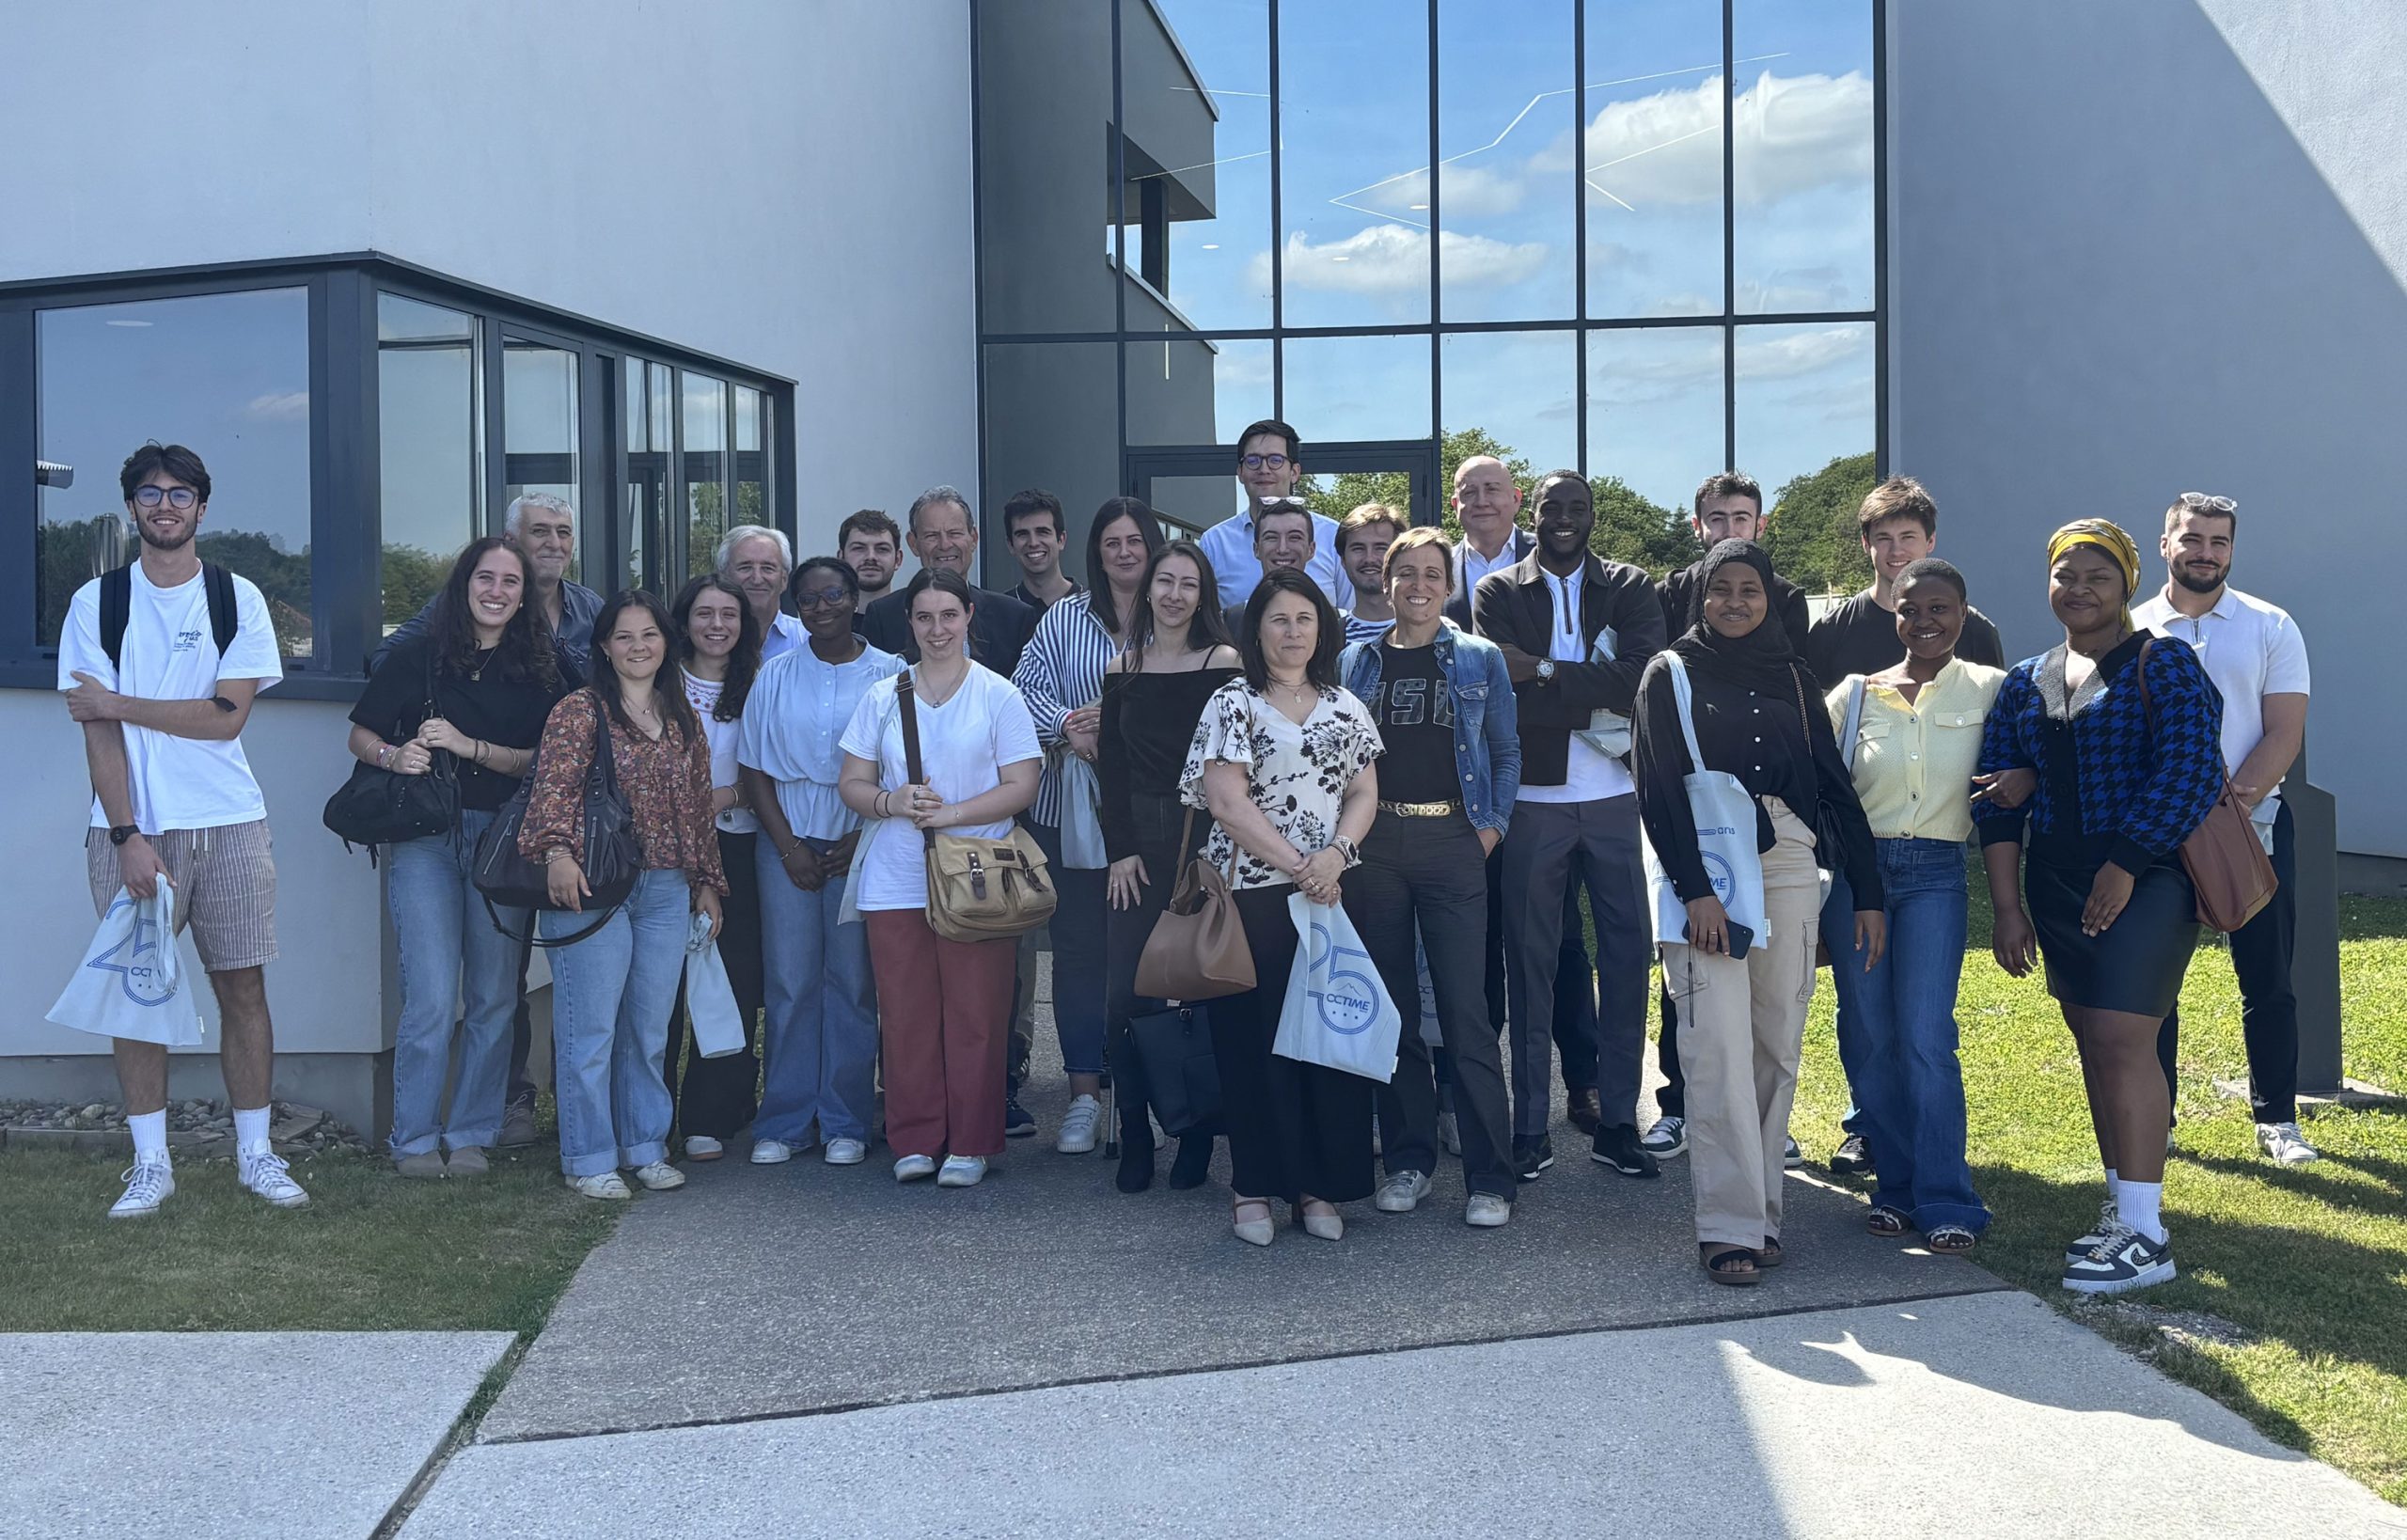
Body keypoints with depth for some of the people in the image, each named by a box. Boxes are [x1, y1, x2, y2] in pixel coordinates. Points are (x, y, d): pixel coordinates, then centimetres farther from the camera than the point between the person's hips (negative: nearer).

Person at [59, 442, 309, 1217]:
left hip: (229, 825, 0)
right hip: (130, 827, 0)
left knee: (243, 986, 3)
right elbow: (97, 732, -3)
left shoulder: (238, 597, 3)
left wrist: (118, 704, -8)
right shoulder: (96, 602, 3)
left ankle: (255, 1153, 13)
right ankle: (150, 1165, 12)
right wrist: (127, 835, -12)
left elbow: (227, 716, -7)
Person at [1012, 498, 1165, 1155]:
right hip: (1069, 807, 1)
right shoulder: (1064, 618, 9)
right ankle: (1085, 1094, 9)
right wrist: (1070, 729, -14)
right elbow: (1025, 689, 2)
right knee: (1077, 946, 3)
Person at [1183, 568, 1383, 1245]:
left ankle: (1318, 1185, 11)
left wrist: (1336, 853, -9)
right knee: (1255, 1033, -1)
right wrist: (1296, 865, -12)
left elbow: (1365, 792, 10)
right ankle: (1255, 1187, 7)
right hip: (1253, 890, -4)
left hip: (1333, 888, 4)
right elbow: (1227, 800, -8)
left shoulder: (1344, 707, 14)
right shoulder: (1232, 703, 1)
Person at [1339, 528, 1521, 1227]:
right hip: (1374, 844, 2)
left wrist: (1494, 824, -2)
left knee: (1465, 1008, -7)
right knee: (1390, 1004, 6)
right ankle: (1407, 1159, 16)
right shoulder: (1356, 662, 11)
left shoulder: (1480, 659, 7)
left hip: (1450, 841, -2)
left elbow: (1506, 751, 9)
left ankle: (1490, 1176, -3)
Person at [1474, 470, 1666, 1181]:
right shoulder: (1497, 592, 4)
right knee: (1529, 961, 4)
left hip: (1617, 796, 1)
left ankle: (1618, 1121, 14)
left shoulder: (1631, 588, 7)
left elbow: (1643, 678, -10)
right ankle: (1531, 1128, 12)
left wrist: (1545, 671, -15)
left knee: (1626, 956, 3)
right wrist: (1597, 696, -13)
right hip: (1533, 800, -1)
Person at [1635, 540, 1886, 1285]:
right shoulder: (1671, 674, 5)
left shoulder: (1791, 676, 15)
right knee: (1719, 1047, -10)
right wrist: (1695, 889, -14)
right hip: (1705, 871, -3)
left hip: (1789, 866, 4)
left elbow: (1834, 783, 13)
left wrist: (1868, 892, 6)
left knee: (1778, 1045, 3)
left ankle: (1760, 1208, 12)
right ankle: (1730, 1225, -8)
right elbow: (1659, 790, -3)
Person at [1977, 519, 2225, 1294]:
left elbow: (2188, 772, -15)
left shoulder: (2162, 665, -5)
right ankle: (2123, 1206, 21)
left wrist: (2125, 868, -18)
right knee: (2093, 1047, 10)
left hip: (2145, 877, -6)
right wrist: (2007, 908, 2)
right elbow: (1997, 794, 9)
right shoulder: (2024, 684, 12)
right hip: (2057, 885, 6)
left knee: (2121, 1042, -13)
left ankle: (2144, 1235, -8)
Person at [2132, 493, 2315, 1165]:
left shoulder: (2271, 627, 3)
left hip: (2253, 826, 0)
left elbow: (2285, 735, -3)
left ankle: (2277, 1119, 17)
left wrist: (2230, 806, -16)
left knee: (2267, 982, 5)